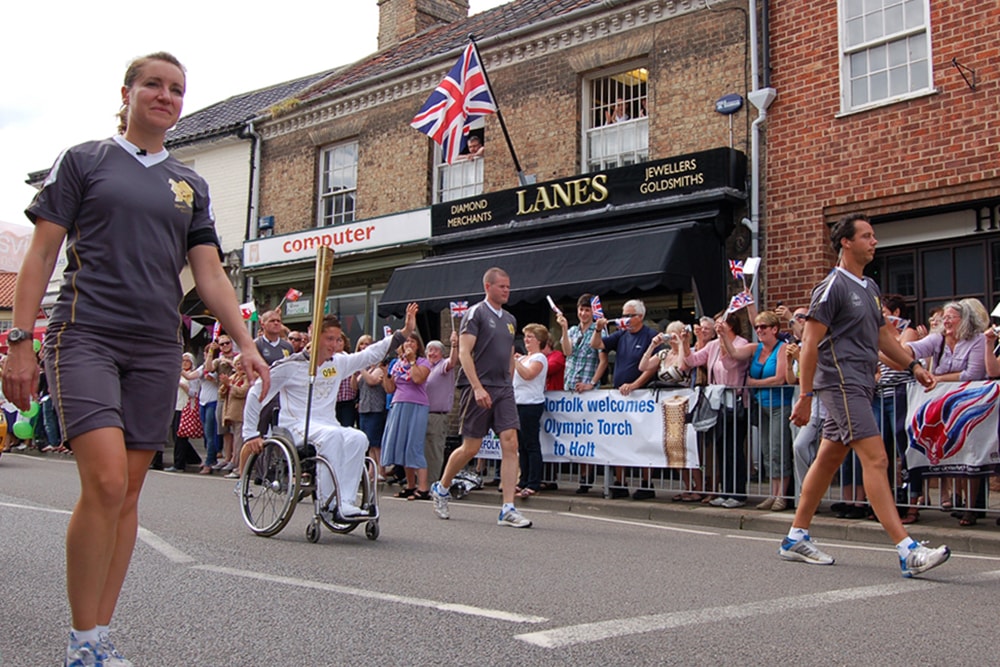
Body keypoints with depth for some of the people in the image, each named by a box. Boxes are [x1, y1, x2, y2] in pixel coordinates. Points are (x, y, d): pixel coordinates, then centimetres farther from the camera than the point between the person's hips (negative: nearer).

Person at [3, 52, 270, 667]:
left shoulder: (190, 184, 17)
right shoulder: (83, 160, 8)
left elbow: (211, 275, 13)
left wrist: (246, 344, 1)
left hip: (157, 349, 4)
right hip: (86, 336, -4)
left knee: (129, 490, 4)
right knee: (106, 481, -18)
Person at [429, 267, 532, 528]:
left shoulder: (510, 319, 17)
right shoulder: (475, 313, -4)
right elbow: (464, 353, -12)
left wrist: (508, 384, 17)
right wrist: (477, 387, -20)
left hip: (504, 389, 6)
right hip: (479, 389, -6)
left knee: (510, 443, -7)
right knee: (471, 448, 0)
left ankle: (508, 509, -6)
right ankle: (441, 488, 26)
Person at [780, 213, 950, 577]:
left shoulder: (870, 287, 17)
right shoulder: (832, 287, -10)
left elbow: (882, 334, 26)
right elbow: (810, 344, -13)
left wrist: (913, 365, 14)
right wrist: (805, 397, -16)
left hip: (859, 385, 9)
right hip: (841, 383, -9)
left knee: (829, 459, 12)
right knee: (875, 459, -14)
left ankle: (796, 538, 20)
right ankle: (908, 551, -15)